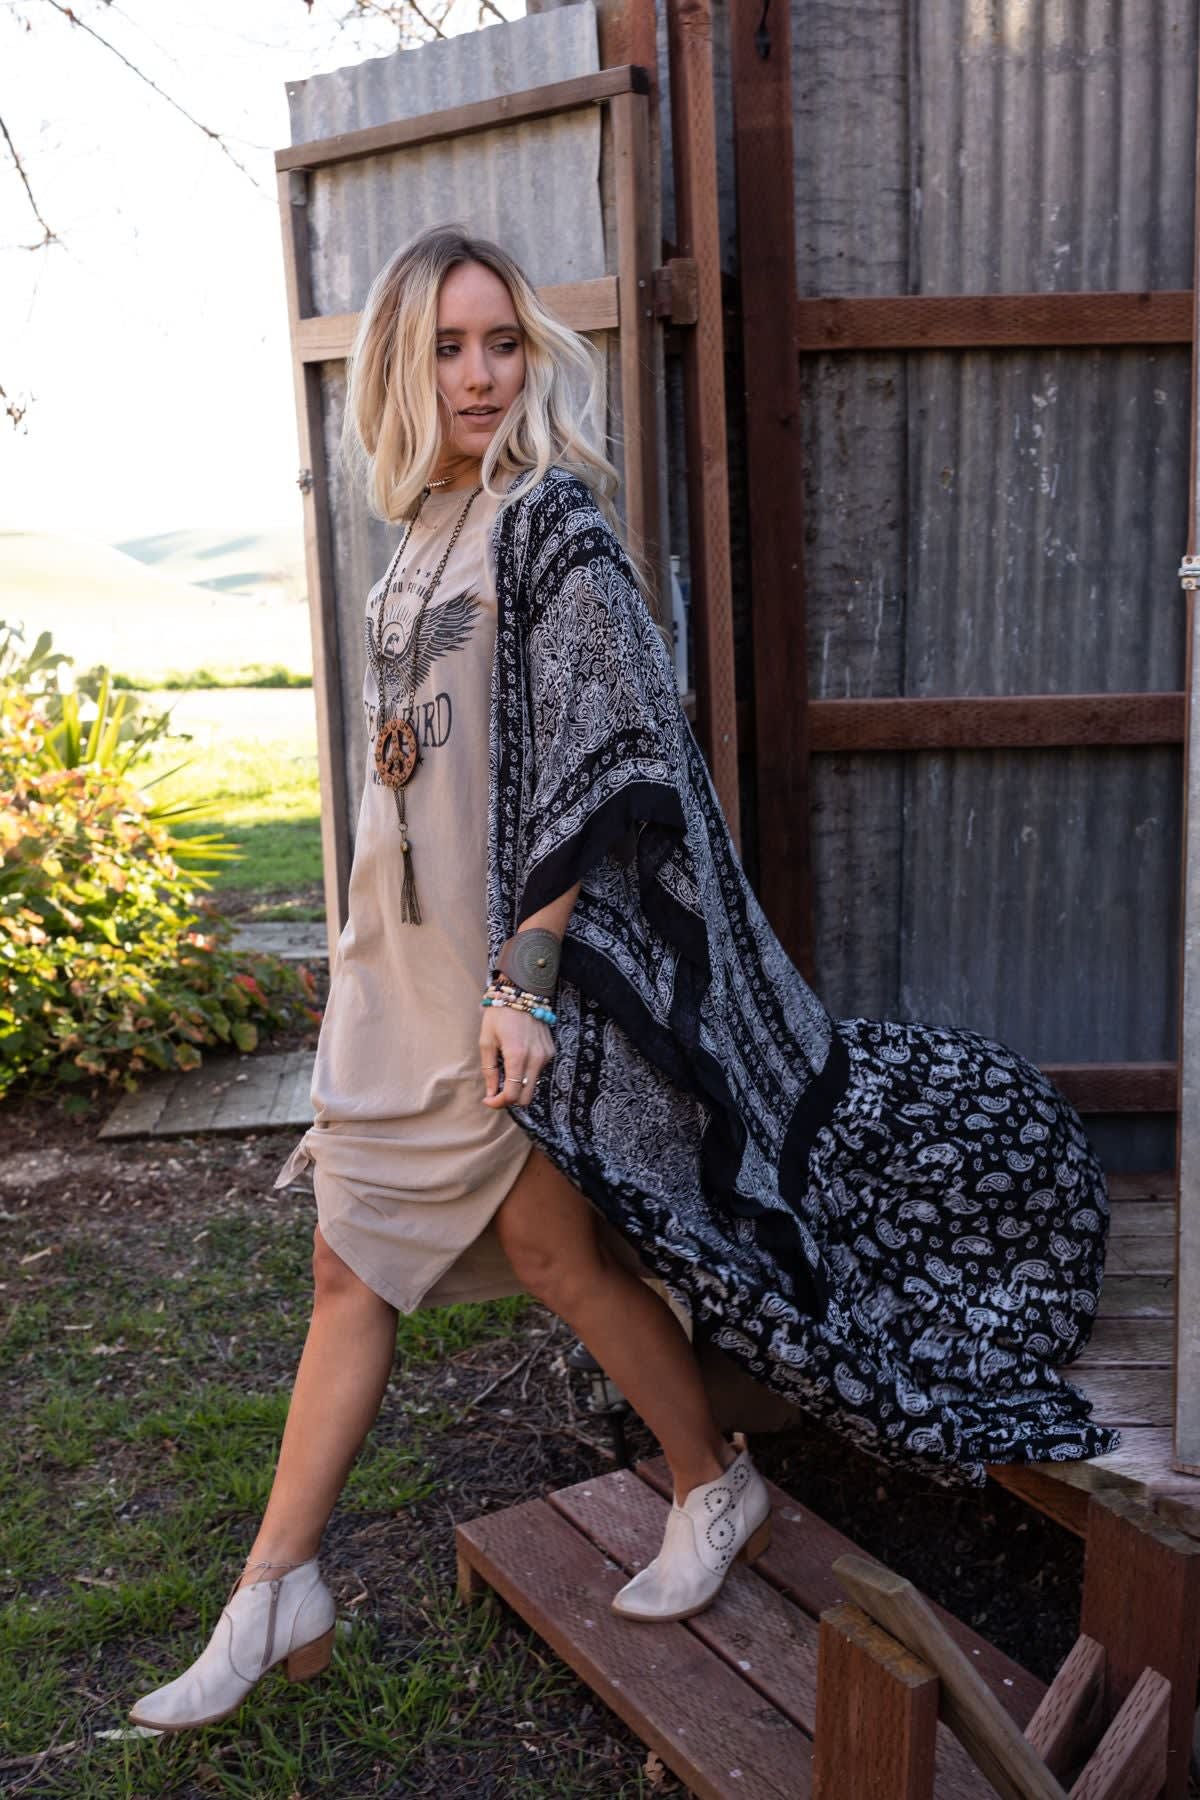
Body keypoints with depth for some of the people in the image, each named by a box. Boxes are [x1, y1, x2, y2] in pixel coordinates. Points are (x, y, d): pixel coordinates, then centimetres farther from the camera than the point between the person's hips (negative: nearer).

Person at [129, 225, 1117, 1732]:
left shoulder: (550, 517, -11)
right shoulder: (427, 530, 13)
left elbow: (594, 758, -18)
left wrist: (527, 975, -22)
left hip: (517, 948, -8)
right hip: (406, 955, 8)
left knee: (552, 1241, 5)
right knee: (349, 1265, 10)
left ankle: (717, 1492, 30)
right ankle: (274, 1598, 24)